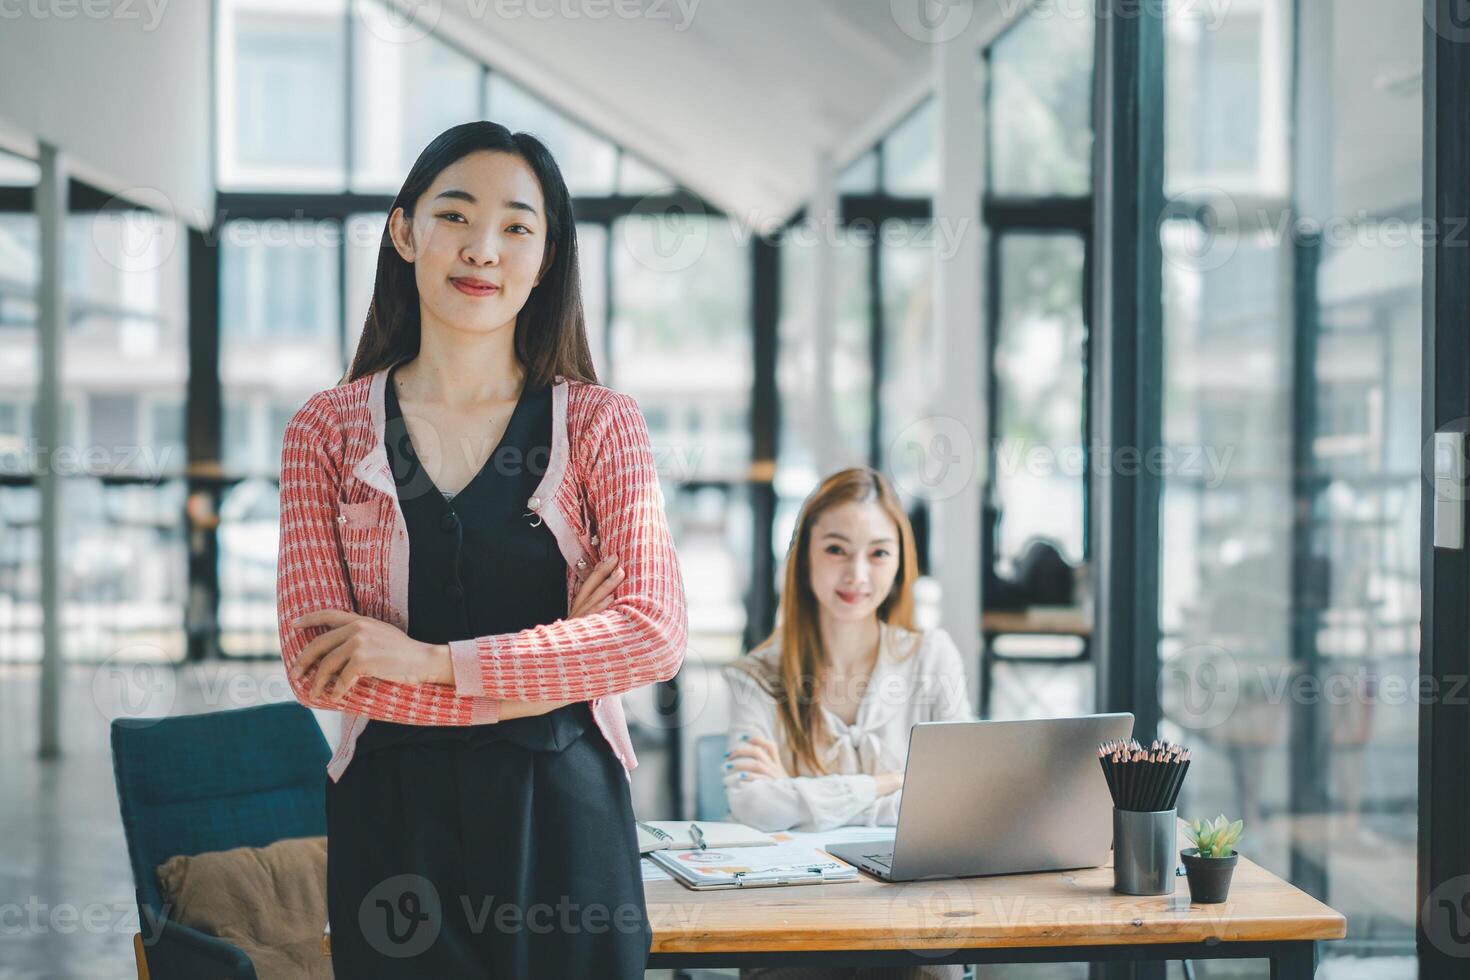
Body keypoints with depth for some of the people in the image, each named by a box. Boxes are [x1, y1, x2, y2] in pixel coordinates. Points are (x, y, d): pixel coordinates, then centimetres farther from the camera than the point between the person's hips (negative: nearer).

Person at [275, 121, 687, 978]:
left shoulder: (599, 424, 2)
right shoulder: (329, 431, 3)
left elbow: (656, 634, -10)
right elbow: (316, 663, -6)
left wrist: (433, 660, -15)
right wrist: (545, 678, -12)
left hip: (564, 811, 0)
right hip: (395, 812, 0)